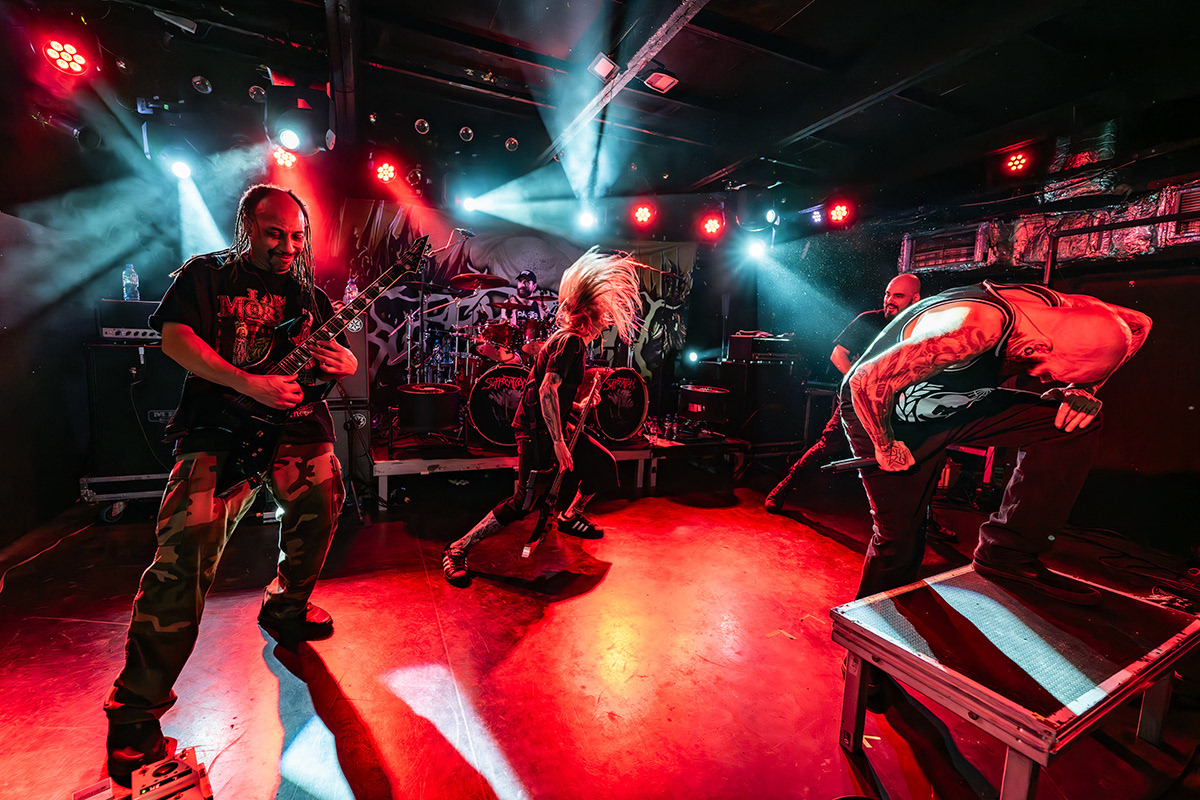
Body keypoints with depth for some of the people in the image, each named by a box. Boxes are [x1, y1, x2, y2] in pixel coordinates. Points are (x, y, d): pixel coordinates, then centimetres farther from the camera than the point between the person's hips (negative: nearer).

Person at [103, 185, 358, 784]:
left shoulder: (308, 295, 17)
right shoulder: (204, 275, 8)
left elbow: (343, 360, 14)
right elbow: (175, 337, -5)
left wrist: (339, 362, -12)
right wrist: (249, 384, -19)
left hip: (297, 421, 4)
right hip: (218, 426, -3)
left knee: (320, 507, -10)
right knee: (187, 547, -14)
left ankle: (286, 606, 20)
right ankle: (137, 706, -2)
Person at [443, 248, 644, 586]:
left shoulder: (571, 340, 14)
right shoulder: (570, 341, -18)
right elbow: (547, 391, -28)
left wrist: (578, 405, 21)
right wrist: (558, 444, -28)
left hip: (552, 427, 10)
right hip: (537, 432, -10)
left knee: (604, 464, 12)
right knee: (523, 503, -12)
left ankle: (570, 516, 33)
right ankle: (457, 549, 0)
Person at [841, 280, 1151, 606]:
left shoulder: (1052, 304, -15)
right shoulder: (975, 329, -38)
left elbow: (1137, 323, 7)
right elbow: (867, 381, -39)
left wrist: (1083, 388, -9)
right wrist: (886, 447, -24)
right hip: (879, 415, -7)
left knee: (1076, 421, -9)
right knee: (899, 539, -1)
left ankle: (1007, 553, -2)